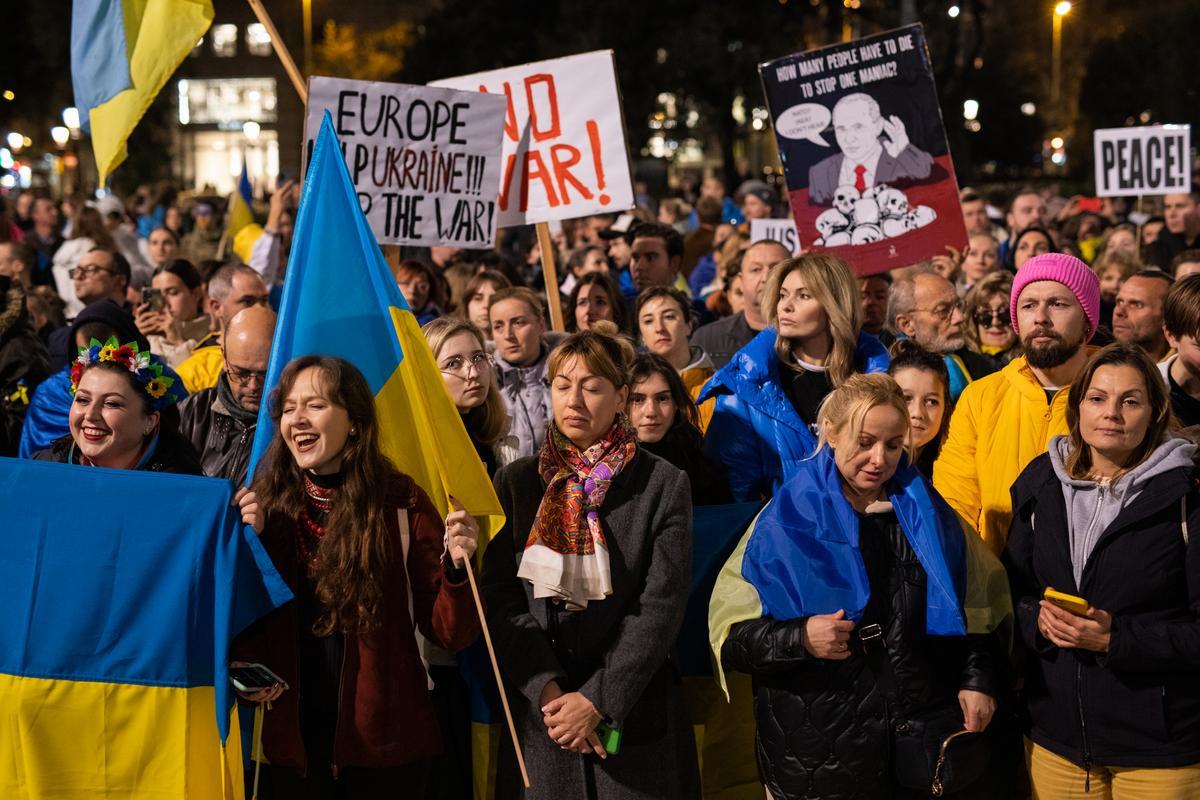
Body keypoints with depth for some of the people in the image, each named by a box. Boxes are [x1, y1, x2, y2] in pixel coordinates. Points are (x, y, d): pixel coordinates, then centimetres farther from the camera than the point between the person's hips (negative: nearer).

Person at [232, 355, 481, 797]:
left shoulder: (401, 502, -7)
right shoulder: (264, 505, -1)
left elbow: (448, 633, -6)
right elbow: (245, 624, 1)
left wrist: (456, 566, -24)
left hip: (384, 748, -2)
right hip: (291, 745, 2)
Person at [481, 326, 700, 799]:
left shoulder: (664, 486, -1)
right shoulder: (515, 483, 6)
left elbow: (662, 606, -7)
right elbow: (502, 599, -2)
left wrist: (597, 699, -14)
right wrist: (548, 690, -14)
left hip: (633, 716, -1)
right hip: (537, 715, 2)